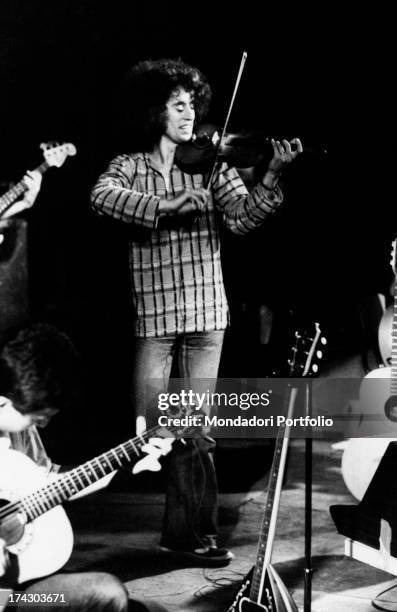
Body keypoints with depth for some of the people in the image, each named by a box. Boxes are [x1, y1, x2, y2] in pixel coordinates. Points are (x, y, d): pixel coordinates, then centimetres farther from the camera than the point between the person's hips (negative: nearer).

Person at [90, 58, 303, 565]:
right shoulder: (130, 166, 5)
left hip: (207, 313, 1)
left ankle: (193, 529, 16)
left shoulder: (212, 165, 8)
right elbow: (102, 196, -15)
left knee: (195, 428, 5)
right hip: (153, 314, -1)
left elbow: (243, 216, -4)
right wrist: (164, 204, -25)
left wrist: (272, 176, -21)